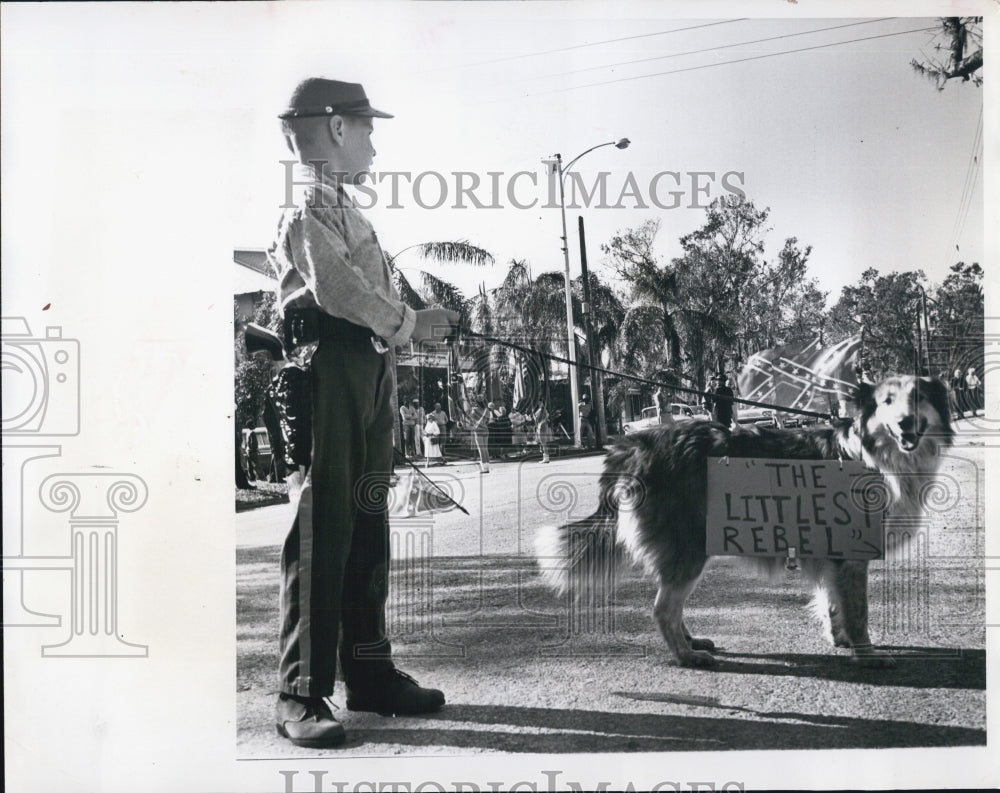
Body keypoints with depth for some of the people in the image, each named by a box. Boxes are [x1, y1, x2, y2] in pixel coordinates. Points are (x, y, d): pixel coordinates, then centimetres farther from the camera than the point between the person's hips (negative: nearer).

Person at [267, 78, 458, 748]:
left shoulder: (344, 208, 24)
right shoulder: (308, 207, -7)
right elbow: (335, 286, -21)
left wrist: (417, 321, 6)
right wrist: (407, 323, -10)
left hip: (371, 373, 10)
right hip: (330, 372, -10)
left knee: (367, 524, 12)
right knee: (322, 528, -9)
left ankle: (370, 673, 22)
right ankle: (302, 695, -4)